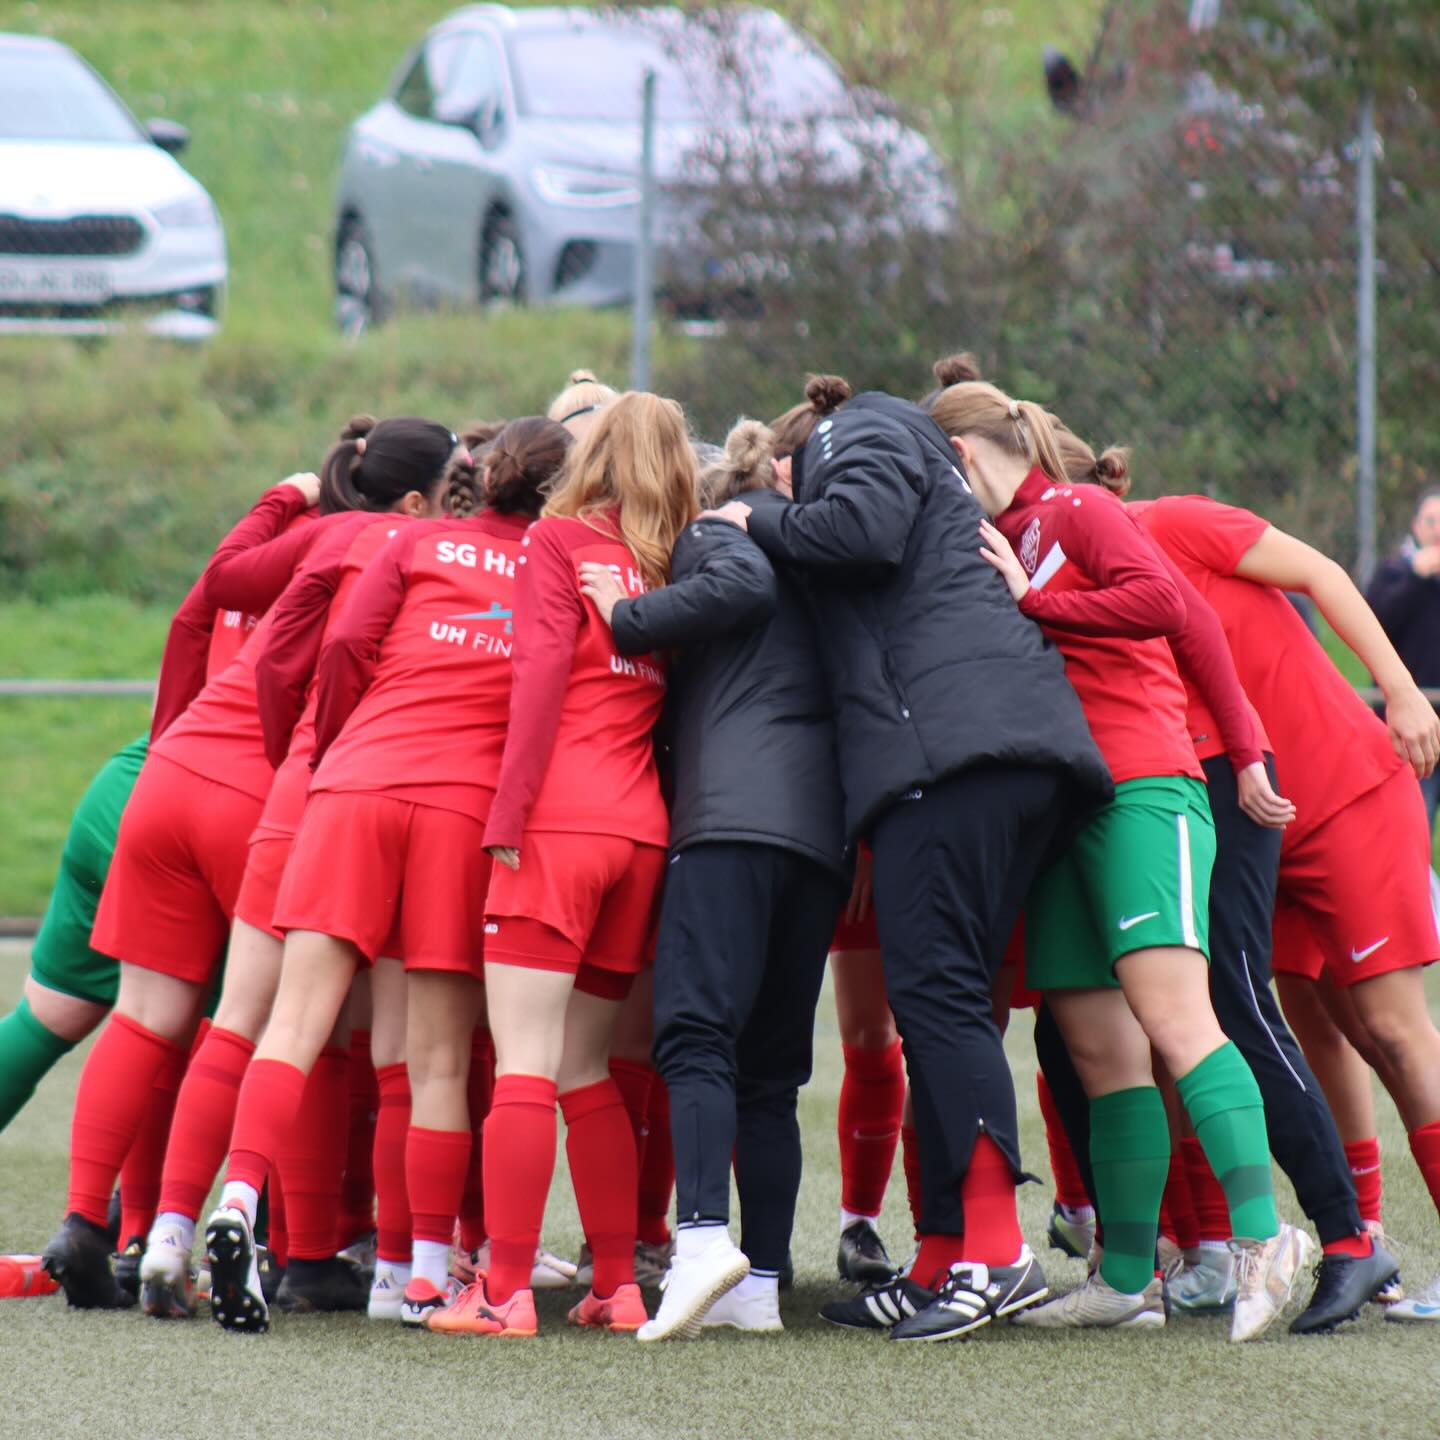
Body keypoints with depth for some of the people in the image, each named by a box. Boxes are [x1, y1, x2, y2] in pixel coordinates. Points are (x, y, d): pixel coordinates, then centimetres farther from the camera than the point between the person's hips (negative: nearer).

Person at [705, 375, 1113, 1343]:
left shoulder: (859, 434, 11)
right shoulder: (918, 459, 37)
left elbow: (862, 527, -8)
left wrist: (759, 524, 6)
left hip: (950, 739, -9)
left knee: (935, 985, -14)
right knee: (946, 998, 8)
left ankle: (998, 1251, -24)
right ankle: (945, 1263, 5)